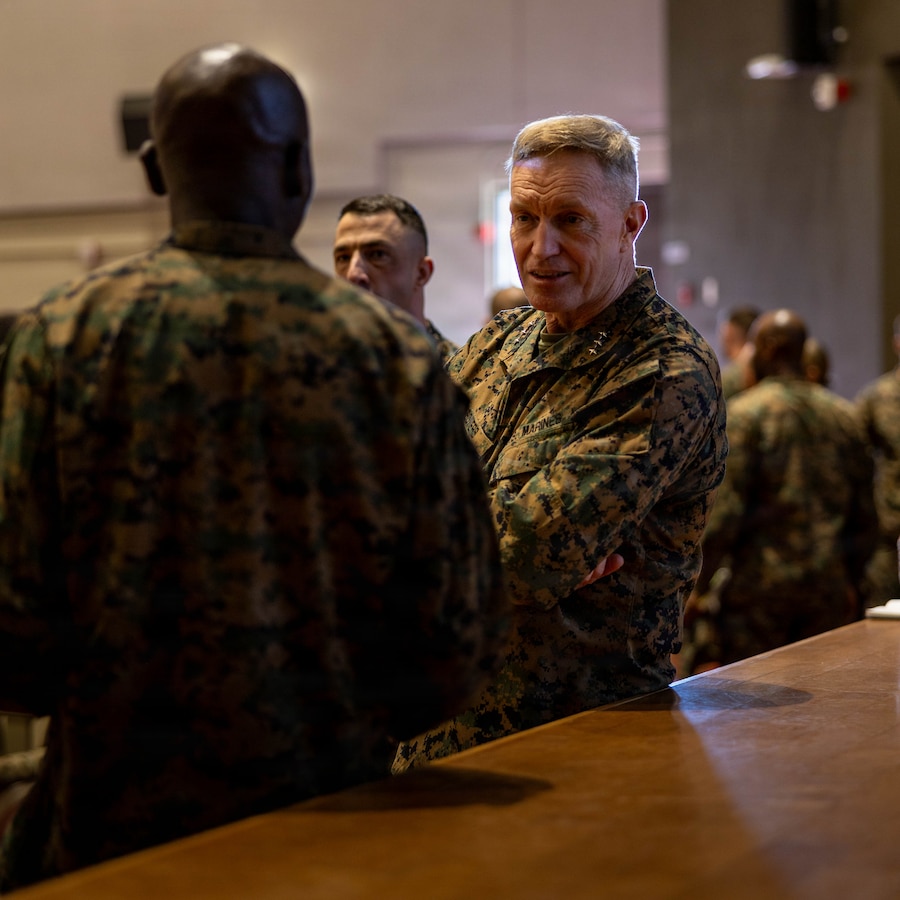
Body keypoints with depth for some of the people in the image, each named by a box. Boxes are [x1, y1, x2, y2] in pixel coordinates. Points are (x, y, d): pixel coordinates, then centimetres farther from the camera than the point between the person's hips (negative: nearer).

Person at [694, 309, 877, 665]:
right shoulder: (843, 415, 9)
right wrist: (852, 580, 24)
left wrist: (696, 582, -5)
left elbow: (726, 507, -13)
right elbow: (864, 513, 13)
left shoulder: (744, 412, -8)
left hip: (759, 584, -5)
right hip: (828, 584, 5)